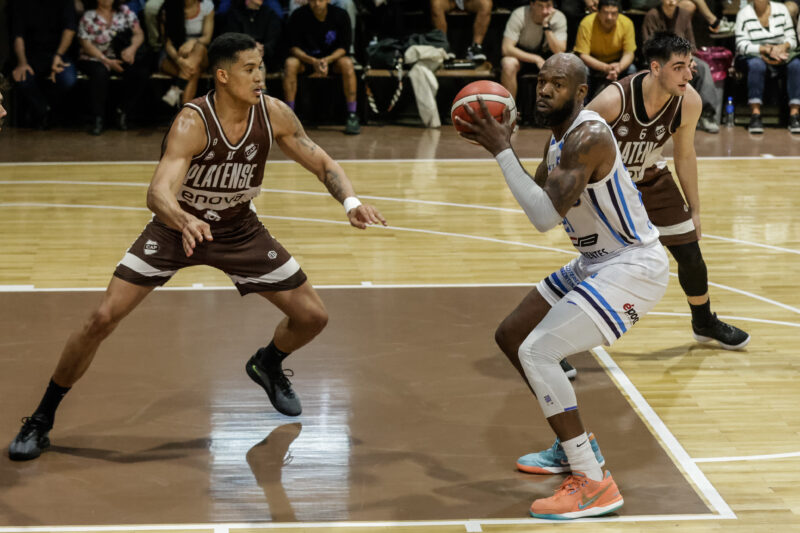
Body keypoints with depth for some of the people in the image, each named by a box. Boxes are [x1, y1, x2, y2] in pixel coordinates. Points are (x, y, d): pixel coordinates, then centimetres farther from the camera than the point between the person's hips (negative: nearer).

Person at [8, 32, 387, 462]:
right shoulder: (192, 123, -30)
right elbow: (158, 192, -41)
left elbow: (322, 163, -4)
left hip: (239, 230, 4)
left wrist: (350, 201, -23)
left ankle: (268, 365, 35)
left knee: (312, 316, 0)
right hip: (178, 226, -4)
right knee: (103, 318, -16)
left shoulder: (272, 114, -16)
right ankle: (42, 419, 2)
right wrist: (185, 222, -63)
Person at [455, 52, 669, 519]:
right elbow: (539, 201, 18)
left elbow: (545, 217, -31)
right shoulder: (559, 135, 7)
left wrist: (503, 152, -25)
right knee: (511, 335, 16)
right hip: (596, 263, 11)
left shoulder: (588, 137, -24)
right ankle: (576, 443, 28)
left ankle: (594, 484, -17)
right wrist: (503, 147, 4)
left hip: (634, 268, -11)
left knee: (538, 352, -21)